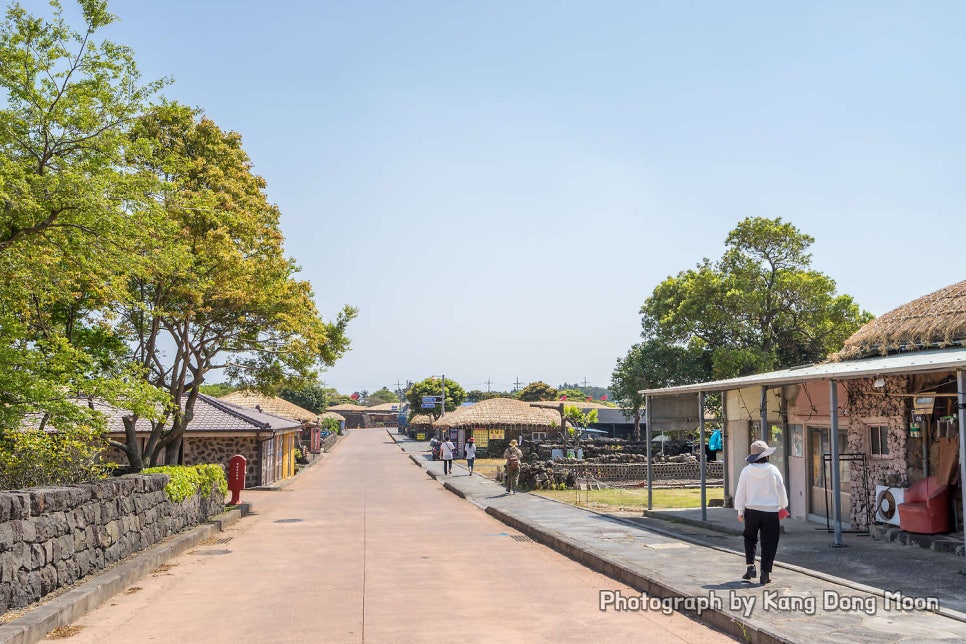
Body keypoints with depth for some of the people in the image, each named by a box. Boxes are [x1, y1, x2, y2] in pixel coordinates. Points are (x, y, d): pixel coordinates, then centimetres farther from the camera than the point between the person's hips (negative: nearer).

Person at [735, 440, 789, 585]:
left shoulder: (746, 471, -5)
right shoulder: (773, 470, -7)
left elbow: (740, 492, -1)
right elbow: (781, 490, 3)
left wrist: (740, 511, 9)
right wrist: (783, 506, 21)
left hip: (751, 510, 1)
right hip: (771, 512, -1)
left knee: (750, 538, 21)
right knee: (769, 542, 7)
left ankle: (750, 566, 8)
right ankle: (765, 573, 6)